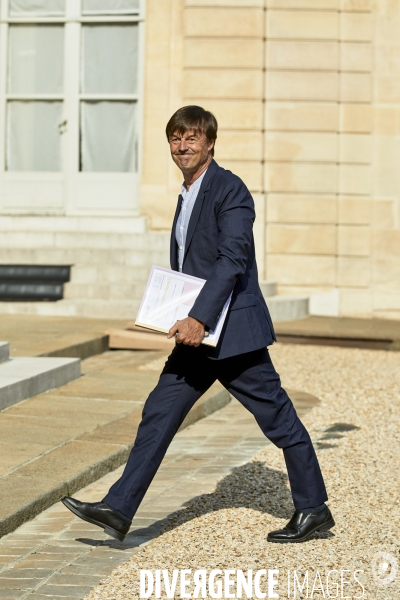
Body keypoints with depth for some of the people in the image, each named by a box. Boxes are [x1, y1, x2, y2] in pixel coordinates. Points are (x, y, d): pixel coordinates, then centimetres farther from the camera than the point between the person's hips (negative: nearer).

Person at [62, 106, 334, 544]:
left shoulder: (230, 190, -12)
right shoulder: (187, 195, 16)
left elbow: (232, 260, -22)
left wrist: (200, 318, -28)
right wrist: (185, 320, 13)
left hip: (232, 330, -9)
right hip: (197, 334, 9)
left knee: (277, 417, 2)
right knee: (159, 413, 3)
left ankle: (313, 508, 15)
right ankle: (118, 510, 2)